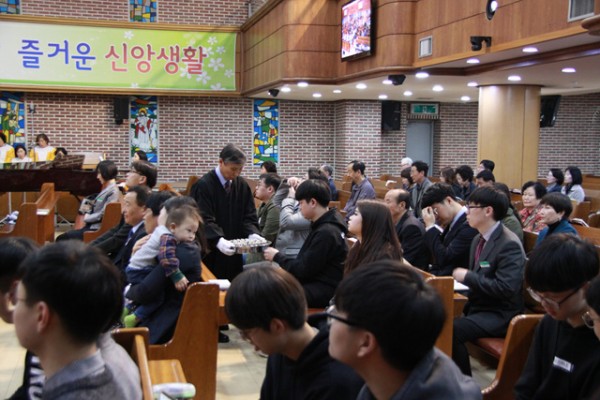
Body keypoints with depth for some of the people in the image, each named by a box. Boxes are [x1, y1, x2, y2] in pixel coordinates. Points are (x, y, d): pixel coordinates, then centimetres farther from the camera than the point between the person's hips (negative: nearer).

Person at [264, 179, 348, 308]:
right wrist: (279, 256, 3)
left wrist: (277, 257, -4)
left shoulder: (326, 232, -20)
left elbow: (304, 270, -17)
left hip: (324, 289, -10)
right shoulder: (323, 226, 11)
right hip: (315, 281, 10)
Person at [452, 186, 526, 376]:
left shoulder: (509, 245, -19)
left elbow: (505, 288, -27)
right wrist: (462, 278, 0)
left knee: (451, 329, -27)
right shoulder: (478, 239, 10)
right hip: (478, 305, 9)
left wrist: (467, 277, -21)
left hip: (500, 314, -9)